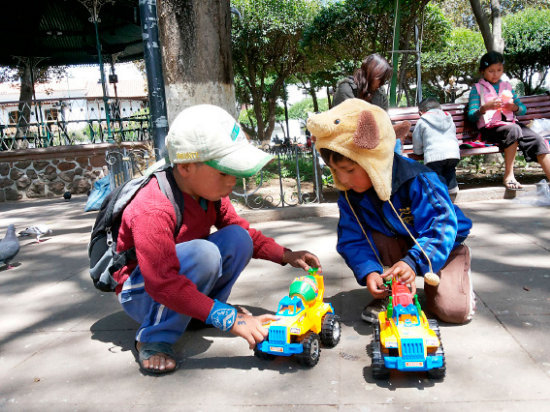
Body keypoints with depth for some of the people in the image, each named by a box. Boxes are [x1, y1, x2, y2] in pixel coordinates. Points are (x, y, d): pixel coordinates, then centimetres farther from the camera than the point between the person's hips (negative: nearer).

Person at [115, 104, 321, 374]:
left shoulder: (209, 190, -7)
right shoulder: (153, 210, -33)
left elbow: (243, 231, 4)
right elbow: (164, 284, -38)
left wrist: (286, 256, -8)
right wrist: (230, 319, -41)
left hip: (180, 274, 7)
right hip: (142, 293, -7)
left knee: (237, 239, -15)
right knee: (203, 253, -36)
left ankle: (203, 313, 1)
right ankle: (153, 338, -17)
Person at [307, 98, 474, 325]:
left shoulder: (417, 181, -31)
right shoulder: (350, 196, -17)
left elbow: (440, 228, -35)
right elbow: (352, 242, -17)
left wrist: (413, 262, -50)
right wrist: (369, 271, -36)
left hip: (443, 245, -3)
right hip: (399, 245, 4)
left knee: (453, 310, -19)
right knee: (365, 236, -28)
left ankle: (461, 262, 12)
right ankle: (388, 292, -6)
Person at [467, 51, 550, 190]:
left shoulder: (507, 86, 23)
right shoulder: (477, 88, 9)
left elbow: (523, 109, 21)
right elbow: (471, 116, -2)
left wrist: (514, 107, -3)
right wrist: (485, 107, -21)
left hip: (511, 123, 5)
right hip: (489, 128, -5)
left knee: (537, 141, -21)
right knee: (513, 129, -36)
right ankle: (509, 175, -30)